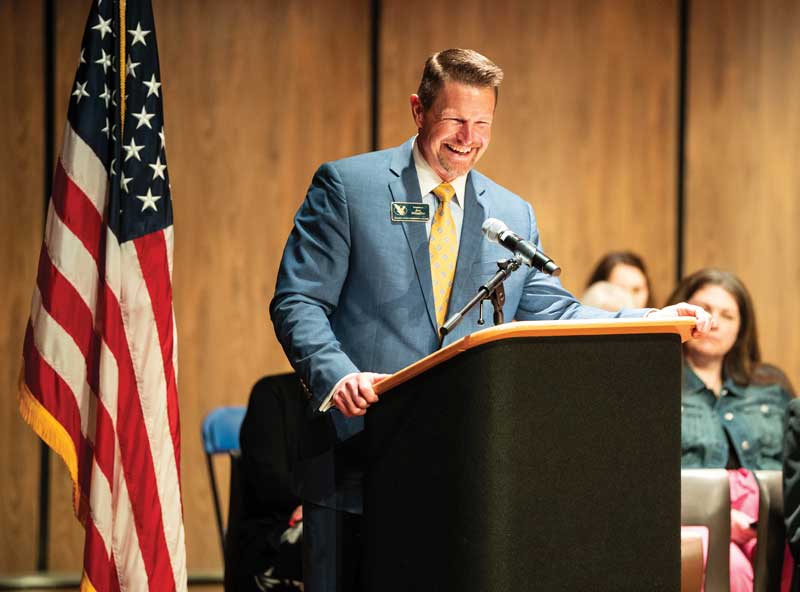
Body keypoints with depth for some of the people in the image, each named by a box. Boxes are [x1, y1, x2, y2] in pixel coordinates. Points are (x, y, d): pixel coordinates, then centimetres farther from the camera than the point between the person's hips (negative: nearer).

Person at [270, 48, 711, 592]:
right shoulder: (347, 186, 1)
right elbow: (297, 302, -4)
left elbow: (553, 315, 12)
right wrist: (337, 374, -23)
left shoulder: (514, 215, 15)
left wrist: (653, 322, -3)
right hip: (358, 462, -3)